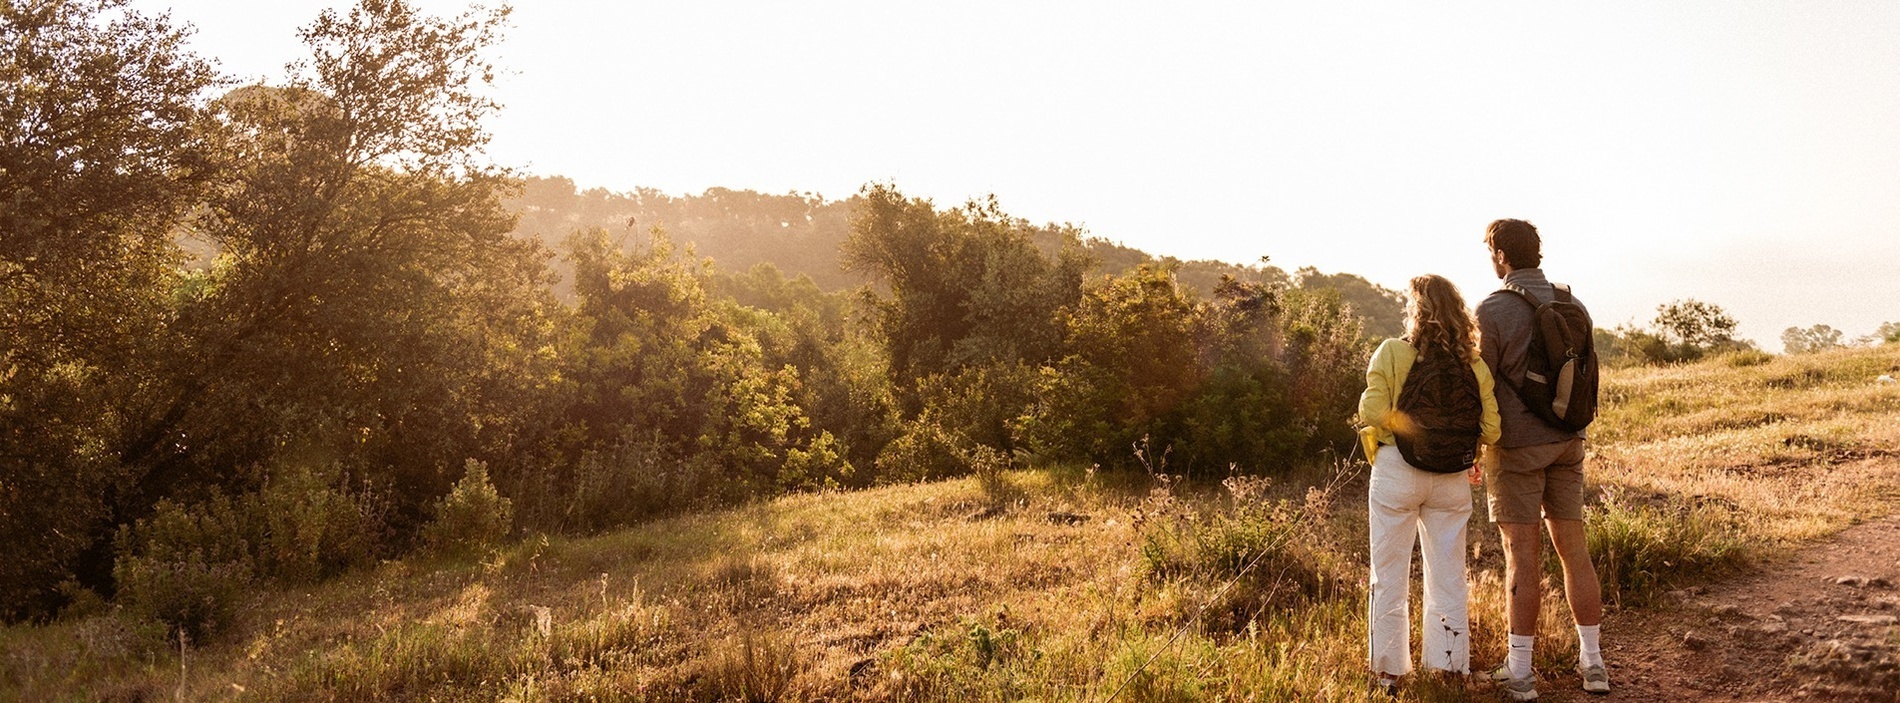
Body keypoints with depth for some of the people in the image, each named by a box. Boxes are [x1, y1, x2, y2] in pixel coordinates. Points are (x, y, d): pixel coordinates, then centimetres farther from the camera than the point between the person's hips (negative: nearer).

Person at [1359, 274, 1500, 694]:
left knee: (1389, 579, 8)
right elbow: (1491, 430, -5)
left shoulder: (1392, 353, -10)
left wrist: (1405, 426, 4)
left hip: (1396, 474, -3)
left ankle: (1389, 671, 14)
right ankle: (1449, 667, 20)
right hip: (1451, 481, 3)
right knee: (1448, 579, 14)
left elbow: (1372, 412, -17)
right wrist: (1458, 443, 14)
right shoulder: (1475, 366, 0)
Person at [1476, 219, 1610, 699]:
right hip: (1567, 443, 5)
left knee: (1522, 555, -2)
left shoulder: (1492, 311, -13)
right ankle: (1592, 663, 16)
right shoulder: (1574, 308, 5)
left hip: (1516, 445, -5)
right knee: (1573, 549, 11)